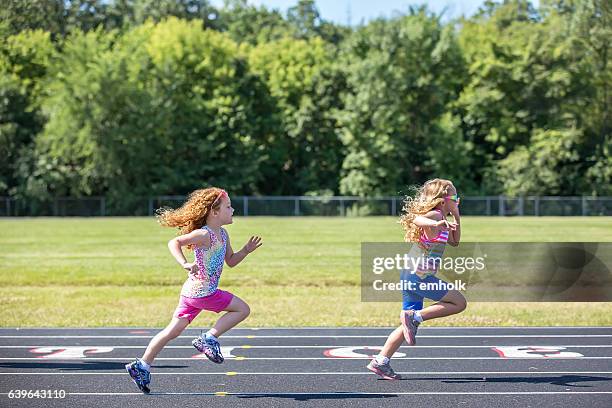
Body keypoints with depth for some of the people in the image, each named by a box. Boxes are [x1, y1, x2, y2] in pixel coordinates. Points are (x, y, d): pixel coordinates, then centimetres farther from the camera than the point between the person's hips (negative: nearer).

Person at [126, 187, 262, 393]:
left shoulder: (223, 234, 13)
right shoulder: (204, 234, -16)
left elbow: (231, 261, 21)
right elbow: (174, 242, -20)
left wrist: (246, 250, 6)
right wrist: (185, 264, -31)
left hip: (193, 291, 9)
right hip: (202, 291, -9)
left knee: (173, 331, 11)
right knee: (242, 309, -2)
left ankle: (141, 366, 13)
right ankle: (209, 339, -1)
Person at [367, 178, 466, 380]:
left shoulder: (440, 219, 18)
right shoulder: (435, 215, -11)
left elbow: (454, 241, 30)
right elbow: (416, 219, -34)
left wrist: (456, 216, 24)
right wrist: (436, 224, -52)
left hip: (411, 276, 10)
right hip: (419, 276, -10)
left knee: (410, 325, 13)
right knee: (459, 302, -5)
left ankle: (380, 362, 12)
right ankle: (414, 316, -8)